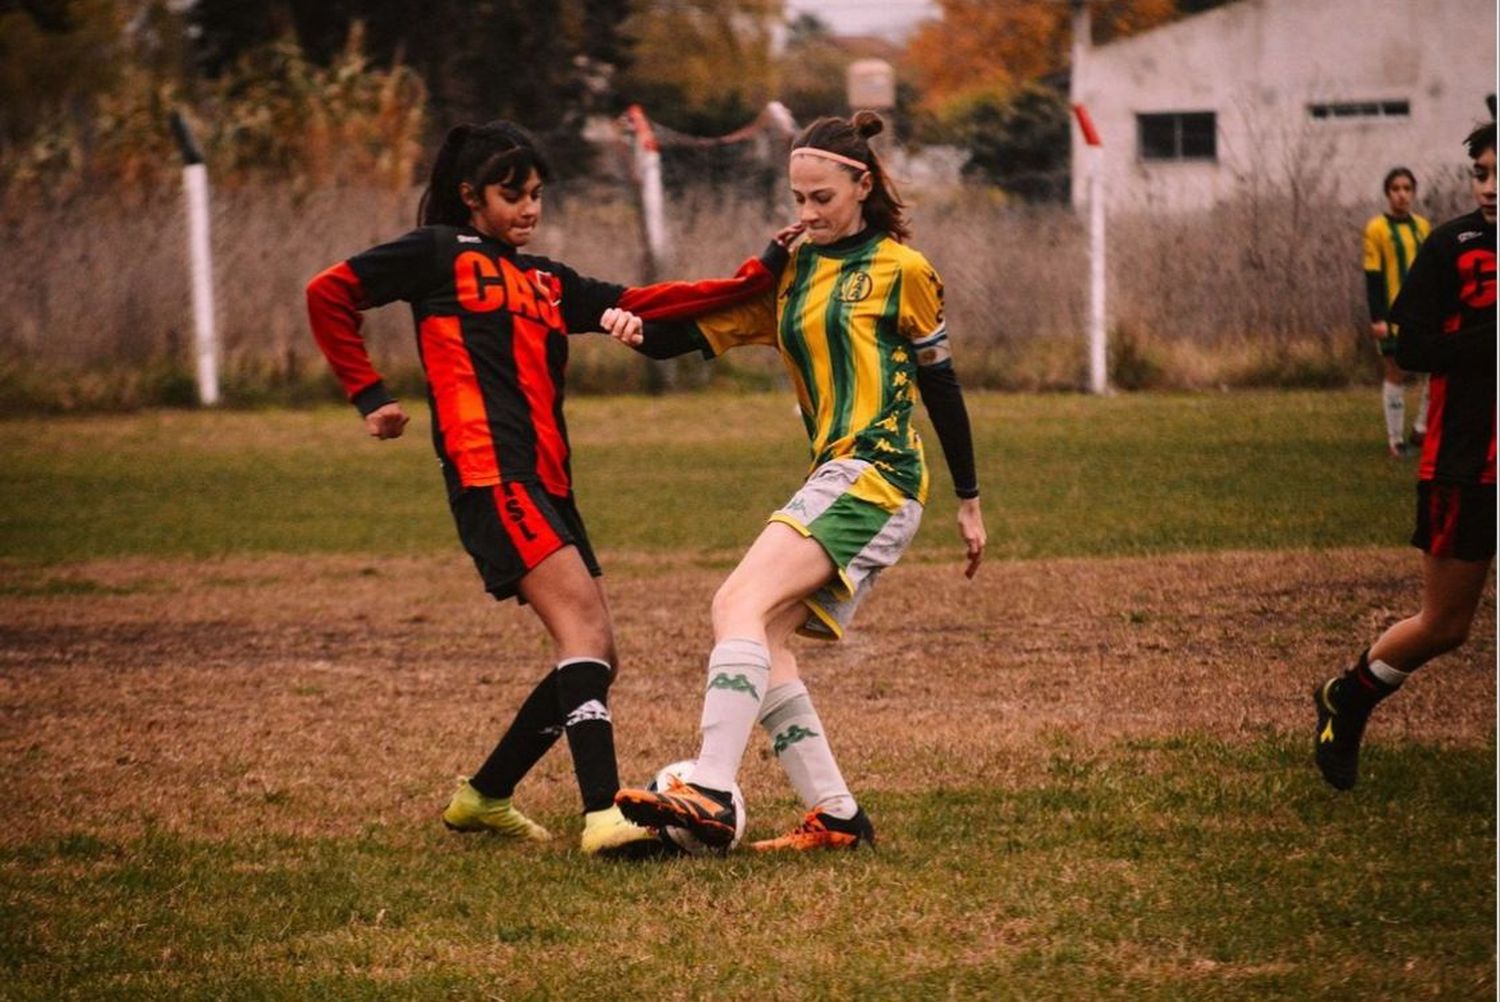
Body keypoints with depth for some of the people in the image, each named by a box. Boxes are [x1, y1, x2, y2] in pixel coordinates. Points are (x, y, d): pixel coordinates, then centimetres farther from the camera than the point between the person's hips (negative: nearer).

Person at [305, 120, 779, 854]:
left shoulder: (546, 282, 25)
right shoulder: (441, 254, 6)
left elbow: (642, 304, 17)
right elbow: (328, 294, 4)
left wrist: (755, 280, 8)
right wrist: (369, 396, 0)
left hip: (546, 483, 8)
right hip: (489, 471, -8)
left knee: (593, 654, 4)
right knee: (581, 620, -22)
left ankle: (483, 797, 21)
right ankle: (603, 814, -33)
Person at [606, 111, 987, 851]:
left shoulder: (900, 270, 0)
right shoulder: (788, 274, 17)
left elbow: (941, 385, 5)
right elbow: (697, 334, 13)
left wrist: (969, 503, 9)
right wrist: (638, 329, -10)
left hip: (876, 473, -7)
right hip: (833, 479, 7)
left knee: (740, 604, -22)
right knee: (763, 643, -3)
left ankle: (711, 796, -32)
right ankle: (836, 816, 2)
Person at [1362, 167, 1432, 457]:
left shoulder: (1422, 226, 10)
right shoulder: (1377, 229, -5)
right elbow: (1372, 277, -7)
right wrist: (1377, 318, -13)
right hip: (1392, 314, -4)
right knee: (1395, 373, 1)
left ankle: (1421, 430, 12)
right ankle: (1395, 439, 8)